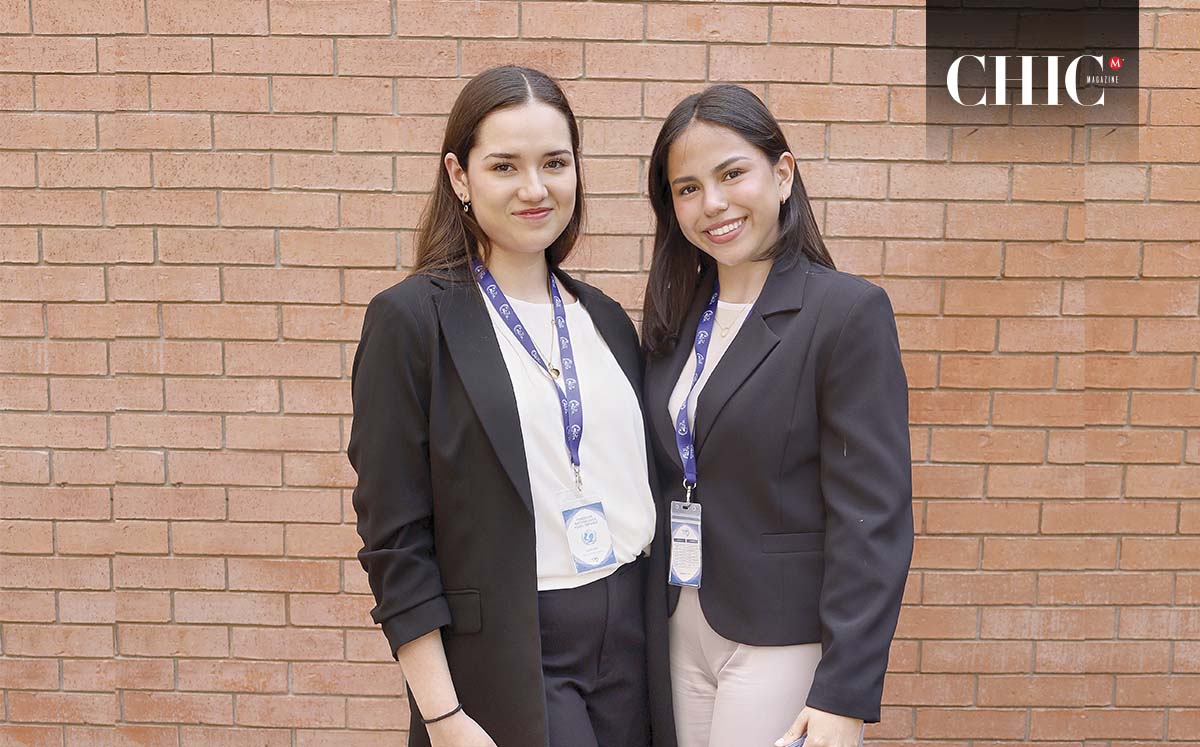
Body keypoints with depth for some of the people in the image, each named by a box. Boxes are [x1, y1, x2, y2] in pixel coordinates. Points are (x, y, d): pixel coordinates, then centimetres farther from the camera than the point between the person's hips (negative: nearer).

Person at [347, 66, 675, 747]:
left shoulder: (606, 319, 7)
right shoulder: (410, 318, -8)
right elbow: (394, 539, -10)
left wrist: (660, 638, 10)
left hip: (632, 639, 5)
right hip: (507, 655, -5)